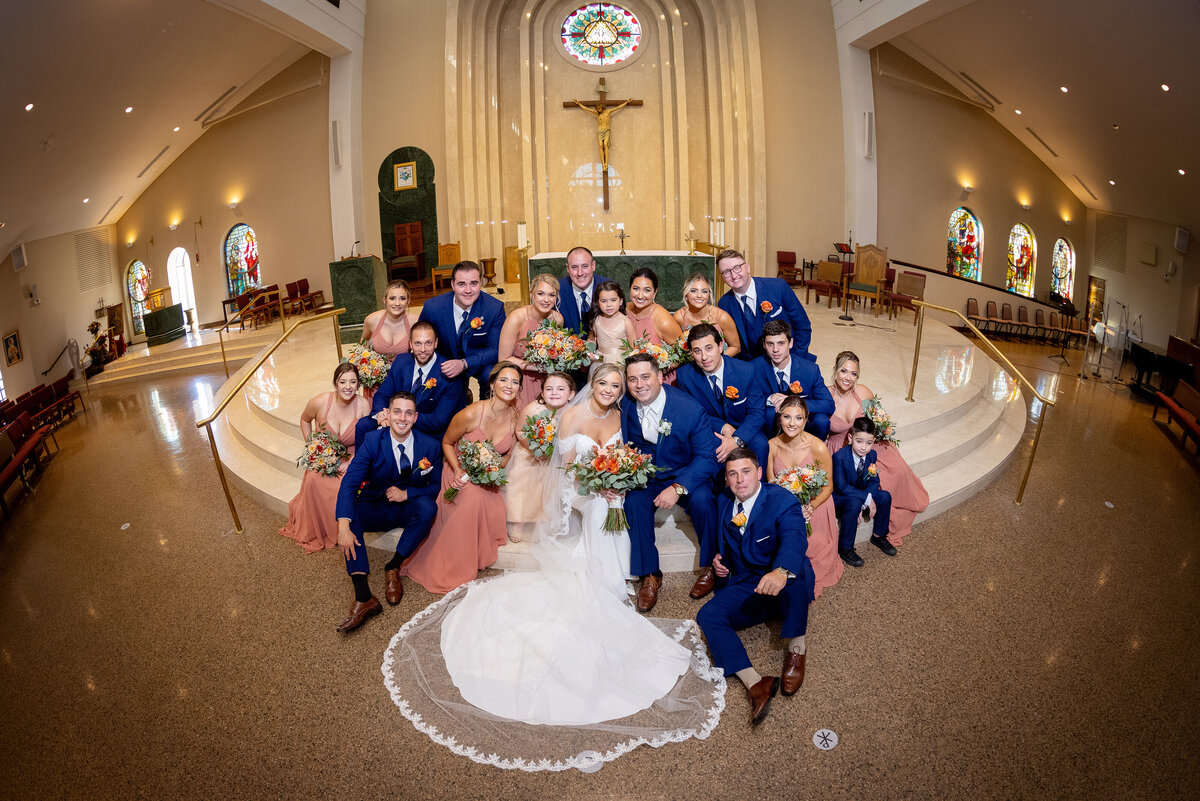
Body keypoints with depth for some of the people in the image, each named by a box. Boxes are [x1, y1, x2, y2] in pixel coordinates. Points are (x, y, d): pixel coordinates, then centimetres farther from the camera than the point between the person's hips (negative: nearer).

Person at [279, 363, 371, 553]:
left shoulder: (363, 405, -15)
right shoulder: (320, 402, -15)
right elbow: (304, 419, 9)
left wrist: (351, 462, -17)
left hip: (351, 458, 0)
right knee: (314, 481, -30)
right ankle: (317, 532, -6)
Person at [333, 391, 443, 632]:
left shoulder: (430, 445, -9)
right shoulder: (373, 440, -13)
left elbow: (437, 486, -1)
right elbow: (349, 483, -23)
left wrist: (407, 493, -20)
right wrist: (343, 526, -37)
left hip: (409, 509, 0)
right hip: (377, 508, 0)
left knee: (428, 506, -33)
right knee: (348, 512, -30)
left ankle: (393, 568, -15)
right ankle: (364, 598, -35)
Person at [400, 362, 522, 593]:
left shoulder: (518, 418, -12)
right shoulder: (471, 414, -23)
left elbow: (509, 454, 4)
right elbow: (447, 443, -5)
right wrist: (458, 470, -20)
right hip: (460, 473, -3)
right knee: (472, 499, -32)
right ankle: (454, 568, -11)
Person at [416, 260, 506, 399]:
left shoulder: (495, 308, -19)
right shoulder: (432, 307, -17)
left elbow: (495, 349, -17)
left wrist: (464, 364, -32)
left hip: (480, 362, -2)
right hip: (445, 361, 2)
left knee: (492, 376, -33)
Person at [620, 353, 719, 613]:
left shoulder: (690, 409, -21)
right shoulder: (625, 409, -9)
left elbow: (707, 457, -19)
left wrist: (678, 488, -32)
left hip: (685, 475, -3)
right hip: (645, 478, 3)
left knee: (703, 500, -31)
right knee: (633, 502, -26)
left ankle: (710, 567, -4)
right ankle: (649, 575, -9)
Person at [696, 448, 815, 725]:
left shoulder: (783, 501, -15)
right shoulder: (724, 501, 5)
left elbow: (793, 539, -35)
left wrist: (781, 572, -57)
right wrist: (720, 558, 0)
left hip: (785, 586, -5)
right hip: (743, 587, 5)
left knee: (796, 574, -40)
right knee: (707, 616, -20)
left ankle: (796, 650, -17)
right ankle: (755, 684, -34)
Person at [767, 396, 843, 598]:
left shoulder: (818, 447, -19)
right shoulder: (772, 446, -10)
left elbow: (828, 486, -8)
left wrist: (810, 507, -25)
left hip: (815, 509, -2)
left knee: (812, 555, -13)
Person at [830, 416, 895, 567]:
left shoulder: (872, 455, -7)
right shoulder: (839, 457, -25)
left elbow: (874, 482, -6)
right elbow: (841, 486, -27)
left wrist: (864, 504, -24)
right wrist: (866, 498, -32)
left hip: (862, 495, 6)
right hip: (840, 497, -6)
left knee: (885, 497, -14)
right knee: (854, 504, -35)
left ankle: (878, 536, 9)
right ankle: (845, 548, -21)